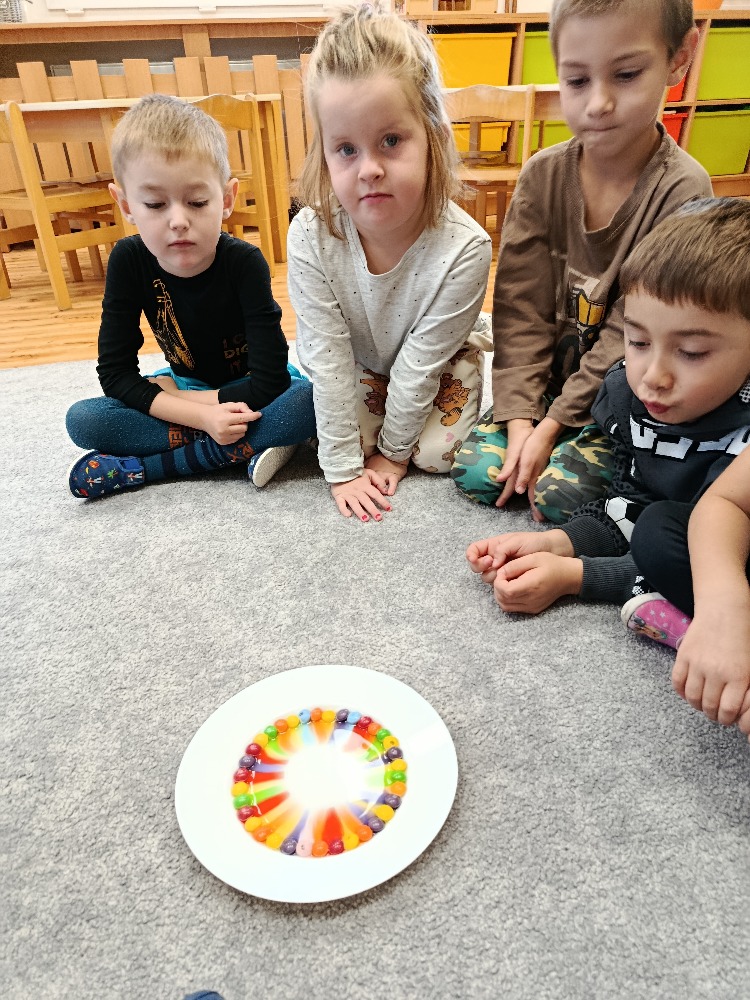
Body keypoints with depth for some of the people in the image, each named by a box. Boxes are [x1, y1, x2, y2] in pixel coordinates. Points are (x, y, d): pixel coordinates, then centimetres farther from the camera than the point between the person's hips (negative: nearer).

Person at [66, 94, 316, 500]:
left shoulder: (245, 263, -25)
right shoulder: (129, 260, -16)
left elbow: (269, 382, -29)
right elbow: (114, 372, -16)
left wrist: (171, 398, -23)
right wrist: (200, 415, -29)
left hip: (248, 393, -2)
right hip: (187, 387, 3)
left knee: (308, 402, -35)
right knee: (82, 420, -18)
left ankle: (142, 466, -25)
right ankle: (243, 448, -23)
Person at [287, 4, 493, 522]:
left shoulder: (464, 248, -35)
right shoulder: (311, 236, -31)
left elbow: (421, 362, -27)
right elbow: (328, 357, -26)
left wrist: (393, 450, -15)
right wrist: (343, 466, -22)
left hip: (438, 361, -1)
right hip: (359, 363, 1)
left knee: (438, 453, -13)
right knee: (337, 439, -13)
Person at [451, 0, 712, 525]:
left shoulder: (682, 194, -15)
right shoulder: (544, 175, -5)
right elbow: (520, 309, -8)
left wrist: (554, 424, -18)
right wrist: (521, 417, -15)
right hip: (548, 377, 3)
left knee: (560, 493, -18)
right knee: (475, 470, -12)